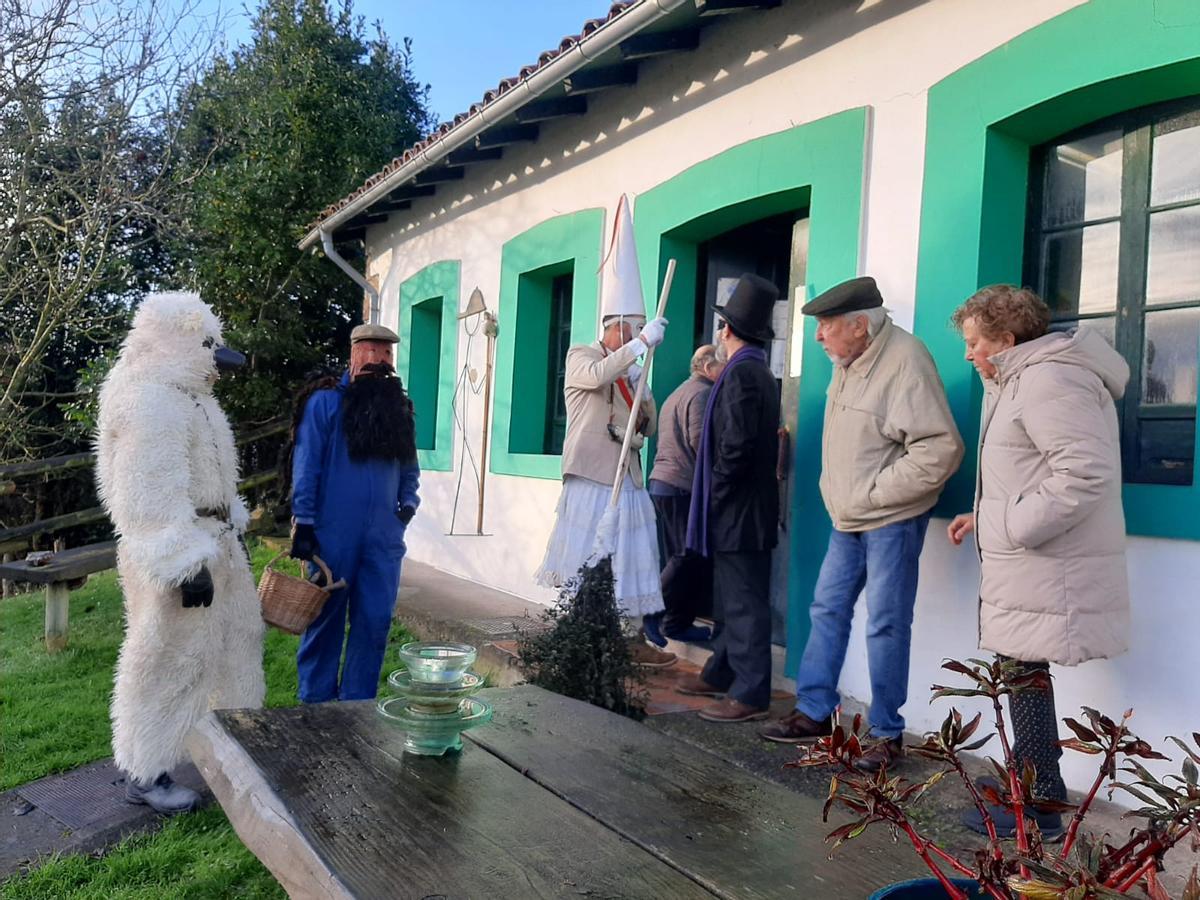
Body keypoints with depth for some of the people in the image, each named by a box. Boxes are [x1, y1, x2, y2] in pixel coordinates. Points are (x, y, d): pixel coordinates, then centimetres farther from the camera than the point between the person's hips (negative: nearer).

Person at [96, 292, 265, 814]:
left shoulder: (183, 394, 15)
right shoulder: (150, 400, -20)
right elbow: (152, 493, -27)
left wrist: (228, 530, 25)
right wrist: (187, 563, -29)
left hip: (213, 541, 11)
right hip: (176, 551, -11)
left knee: (236, 635, 20)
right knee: (170, 659, -2)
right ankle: (144, 773, 12)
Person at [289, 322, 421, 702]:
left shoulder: (399, 407, 12)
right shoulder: (326, 402, -1)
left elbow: (409, 467, 19)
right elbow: (306, 466, -4)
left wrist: (408, 504, 3)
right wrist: (304, 524, -8)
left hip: (384, 537, 4)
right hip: (333, 535, -4)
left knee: (375, 621, 5)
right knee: (326, 619, 7)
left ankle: (356, 704, 18)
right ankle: (315, 700, 22)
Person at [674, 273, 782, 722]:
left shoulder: (742, 373, -16)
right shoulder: (759, 372, 15)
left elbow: (735, 446, -23)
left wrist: (715, 495, -13)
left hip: (738, 511, -10)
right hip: (743, 510, 10)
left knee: (744, 603, -4)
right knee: (734, 600, 17)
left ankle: (750, 693, 4)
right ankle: (721, 674, 28)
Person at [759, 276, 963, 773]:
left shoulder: (905, 361, -20)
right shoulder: (847, 361, 6)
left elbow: (941, 449, -24)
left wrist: (872, 494, -20)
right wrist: (836, 491, 10)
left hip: (891, 519, -8)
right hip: (848, 518, 8)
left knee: (886, 625, 0)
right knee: (827, 610, 12)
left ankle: (886, 733, 15)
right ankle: (814, 712, 24)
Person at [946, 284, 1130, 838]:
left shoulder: (1048, 379, -16)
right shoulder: (1024, 378, 19)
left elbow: (1086, 472, -26)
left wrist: (1013, 526, -20)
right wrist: (986, 517, 14)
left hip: (1047, 571, -10)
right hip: (1030, 566, 10)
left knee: (1025, 675, -3)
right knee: (1022, 674, 17)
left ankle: (1038, 807, 9)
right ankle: (1033, 780, 31)